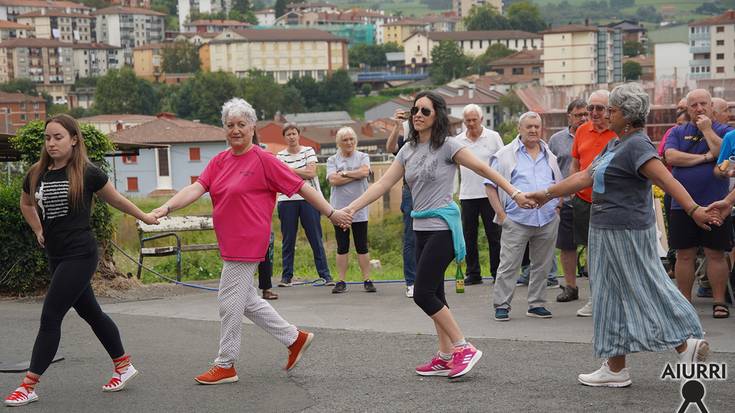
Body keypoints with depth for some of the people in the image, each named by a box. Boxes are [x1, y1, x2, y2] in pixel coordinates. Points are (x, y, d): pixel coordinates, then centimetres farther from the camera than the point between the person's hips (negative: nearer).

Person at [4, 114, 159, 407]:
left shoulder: (87, 173, -9)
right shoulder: (36, 174, 4)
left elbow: (115, 199, 7)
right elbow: (26, 203, 26)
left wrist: (145, 217, 18)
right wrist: (38, 231, 15)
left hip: (80, 255, -6)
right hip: (56, 256, 6)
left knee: (50, 317, -10)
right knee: (90, 313, 15)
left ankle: (29, 386, -6)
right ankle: (124, 366, 30)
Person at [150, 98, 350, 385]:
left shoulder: (263, 160, -10)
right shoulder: (219, 161, 10)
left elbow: (301, 187, -7)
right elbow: (196, 188, -2)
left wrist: (331, 213, -6)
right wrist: (167, 207, -18)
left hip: (247, 243, -8)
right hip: (230, 243, 8)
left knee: (229, 302, -2)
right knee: (246, 301, 17)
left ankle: (225, 366, 12)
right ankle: (295, 338, 29)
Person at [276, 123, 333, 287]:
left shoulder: (308, 151, 7)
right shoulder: (280, 156, 7)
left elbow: (311, 172, -6)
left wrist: (290, 170, -7)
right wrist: (302, 173, -10)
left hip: (309, 200, 0)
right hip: (287, 201, 0)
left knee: (316, 239, -1)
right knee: (288, 240, 3)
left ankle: (325, 275, 2)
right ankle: (286, 276, 10)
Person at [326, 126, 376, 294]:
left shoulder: (363, 157, 7)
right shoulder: (332, 160, 7)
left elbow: (365, 171, -14)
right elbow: (333, 180, -9)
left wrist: (344, 173, -7)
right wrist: (356, 175, -7)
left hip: (359, 209, -1)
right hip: (339, 209, 1)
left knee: (362, 247, 2)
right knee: (342, 248, 4)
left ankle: (367, 280, 6)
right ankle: (341, 282, 8)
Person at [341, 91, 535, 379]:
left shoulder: (447, 145, -7)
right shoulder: (408, 150, 12)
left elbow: (482, 168, -7)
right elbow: (383, 184, 7)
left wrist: (515, 193, -14)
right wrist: (352, 208, -3)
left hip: (442, 227, -8)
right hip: (422, 228, 8)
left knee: (423, 294, -12)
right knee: (434, 294, 9)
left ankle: (463, 348, -3)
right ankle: (445, 358, 16)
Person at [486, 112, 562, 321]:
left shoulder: (549, 156, 16)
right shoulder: (505, 155, 2)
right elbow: (490, 186, 0)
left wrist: (556, 209, 10)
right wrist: (501, 215, -7)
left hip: (548, 221, 4)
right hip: (516, 220, -4)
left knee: (542, 265, 9)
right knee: (509, 264, -5)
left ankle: (537, 304, 19)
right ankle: (501, 305, 2)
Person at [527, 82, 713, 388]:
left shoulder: (637, 145, -16)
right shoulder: (616, 145, 15)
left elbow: (667, 179, -27)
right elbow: (585, 177, 20)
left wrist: (693, 210, -38)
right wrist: (547, 194, 22)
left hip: (623, 232, -10)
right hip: (610, 229, 10)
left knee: (616, 295, -2)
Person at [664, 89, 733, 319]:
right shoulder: (677, 133, 10)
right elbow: (671, 156, -7)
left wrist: (707, 130, -8)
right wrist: (705, 157, -10)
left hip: (715, 205, -2)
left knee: (716, 255, 1)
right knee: (684, 256, 6)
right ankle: (684, 301, 14)